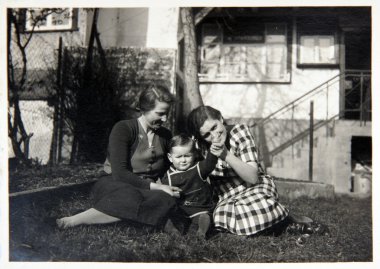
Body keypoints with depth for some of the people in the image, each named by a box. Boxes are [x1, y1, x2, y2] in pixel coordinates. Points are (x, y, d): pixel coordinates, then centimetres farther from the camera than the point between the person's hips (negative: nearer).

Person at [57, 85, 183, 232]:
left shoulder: (165, 135, 13)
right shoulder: (123, 129, -7)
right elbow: (119, 173, -17)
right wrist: (155, 186, -22)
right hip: (114, 188, -4)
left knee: (167, 201, -36)